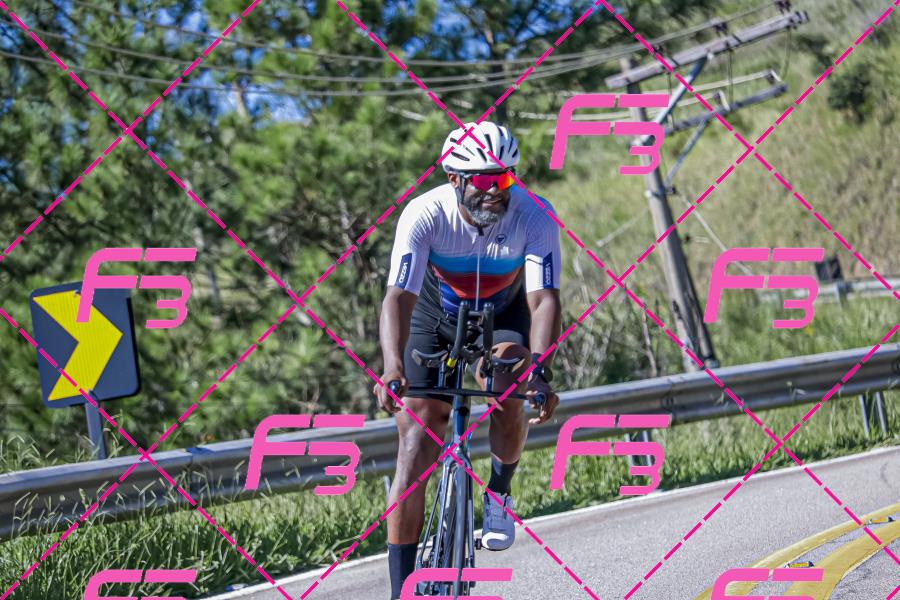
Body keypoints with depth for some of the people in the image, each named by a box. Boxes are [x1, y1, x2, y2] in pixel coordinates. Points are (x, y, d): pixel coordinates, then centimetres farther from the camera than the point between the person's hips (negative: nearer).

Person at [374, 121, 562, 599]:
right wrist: (392, 366, -58)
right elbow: (398, 297, -40)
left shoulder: (534, 217, -29)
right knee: (415, 452, -10)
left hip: (502, 318, 1)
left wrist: (539, 367, -55)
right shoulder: (425, 214, -31)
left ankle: (499, 492, 0)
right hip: (435, 322, -1)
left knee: (511, 391, -31)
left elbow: (543, 299, -37)